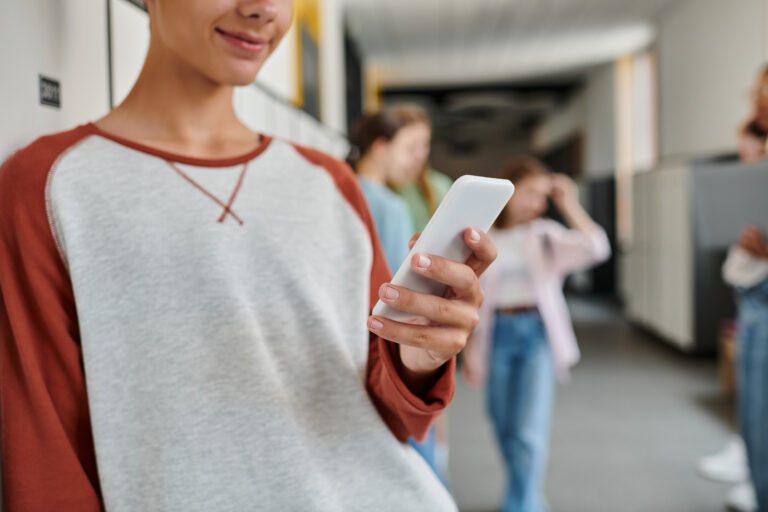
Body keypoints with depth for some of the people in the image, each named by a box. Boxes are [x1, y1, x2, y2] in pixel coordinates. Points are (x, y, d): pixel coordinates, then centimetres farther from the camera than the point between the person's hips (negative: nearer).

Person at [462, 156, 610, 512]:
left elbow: (597, 248, -12)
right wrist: (471, 349, 1)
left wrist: (569, 205, -9)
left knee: (528, 433, -8)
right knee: (506, 431, 12)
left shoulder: (546, 234, 2)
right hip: (498, 333, 1)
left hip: (537, 333, -1)